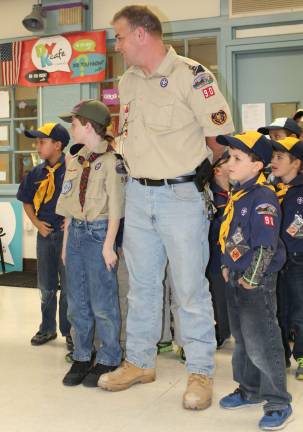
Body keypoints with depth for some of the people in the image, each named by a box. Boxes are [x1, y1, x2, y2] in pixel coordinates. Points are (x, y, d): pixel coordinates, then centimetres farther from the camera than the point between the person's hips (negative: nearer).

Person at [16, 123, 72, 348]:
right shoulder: (37, 173, 5)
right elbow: (26, 201, 17)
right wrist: (36, 222, 4)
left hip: (68, 234, -5)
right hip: (45, 234, 5)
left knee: (69, 287, 4)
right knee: (46, 287, 15)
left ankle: (69, 330, 18)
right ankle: (48, 328, 30)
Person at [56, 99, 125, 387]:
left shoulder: (110, 160, -10)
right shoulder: (75, 161, 12)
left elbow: (115, 207, -12)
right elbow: (69, 206, 15)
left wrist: (108, 244, -14)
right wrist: (66, 241, 13)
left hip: (99, 232, -7)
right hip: (76, 232, 7)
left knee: (103, 303, 1)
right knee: (77, 301, 11)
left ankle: (108, 360, 15)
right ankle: (82, 357, 24)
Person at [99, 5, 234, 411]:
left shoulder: (191, 74, -11)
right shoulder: (127, 81, 12)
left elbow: (221, 136, -9)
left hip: (181, 195, -6)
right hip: (138, 194, 7)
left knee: (191, 288, 0)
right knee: (142, 284, 14)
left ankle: (201, 373, 14)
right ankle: (140, 362, 28)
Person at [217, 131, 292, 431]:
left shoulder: (262, 198, -18)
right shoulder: (237, 194, 8)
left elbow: (266, 246, -22)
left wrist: (250, 279, -19)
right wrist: (227, 267, 14)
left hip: (256, 283, -9)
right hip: (235, 280, 9)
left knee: (261, 345, -3)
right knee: (242, 340, 20)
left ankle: (279, 404, 11)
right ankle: (250, 391, 36)